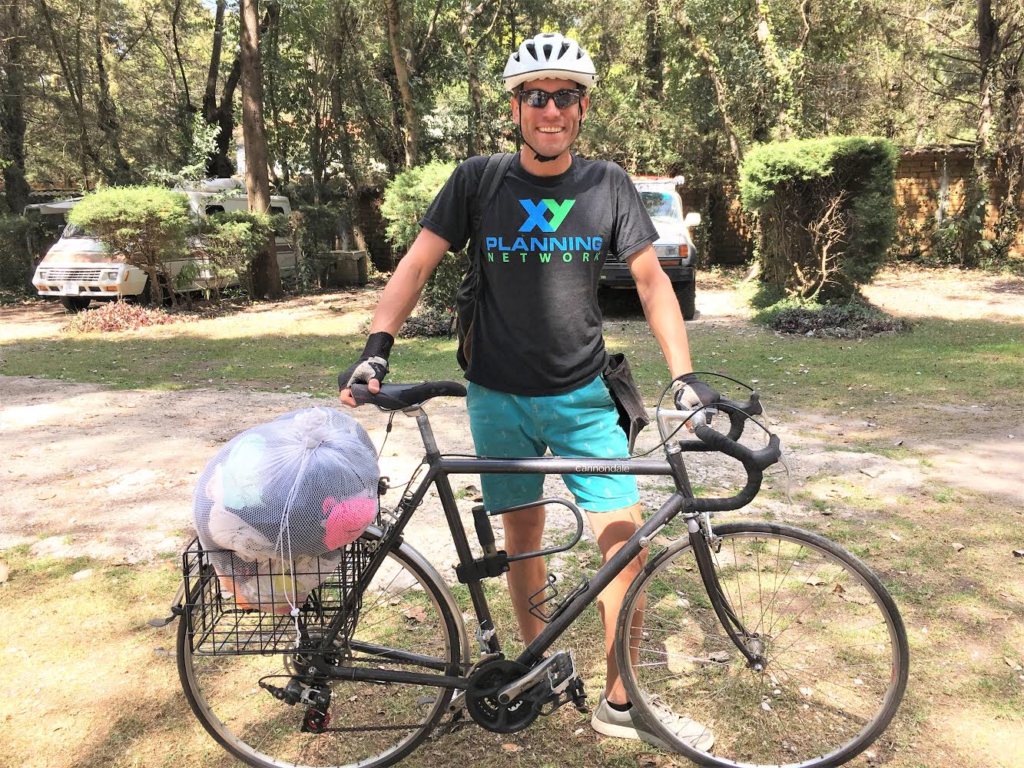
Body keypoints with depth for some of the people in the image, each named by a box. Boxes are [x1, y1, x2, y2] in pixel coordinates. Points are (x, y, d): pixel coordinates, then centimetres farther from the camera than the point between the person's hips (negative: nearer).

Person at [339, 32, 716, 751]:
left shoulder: (608, 184, -1)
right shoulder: (479, 181, -4)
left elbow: (651, 278, 0)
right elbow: (418, 263, -6)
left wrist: (685, 374, -11)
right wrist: (377, 347, -22)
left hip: (584, 396, 1)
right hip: (500, 398, 0)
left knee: (627, 542, -3)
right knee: (523, 537, 10)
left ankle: (621, 703, 15)